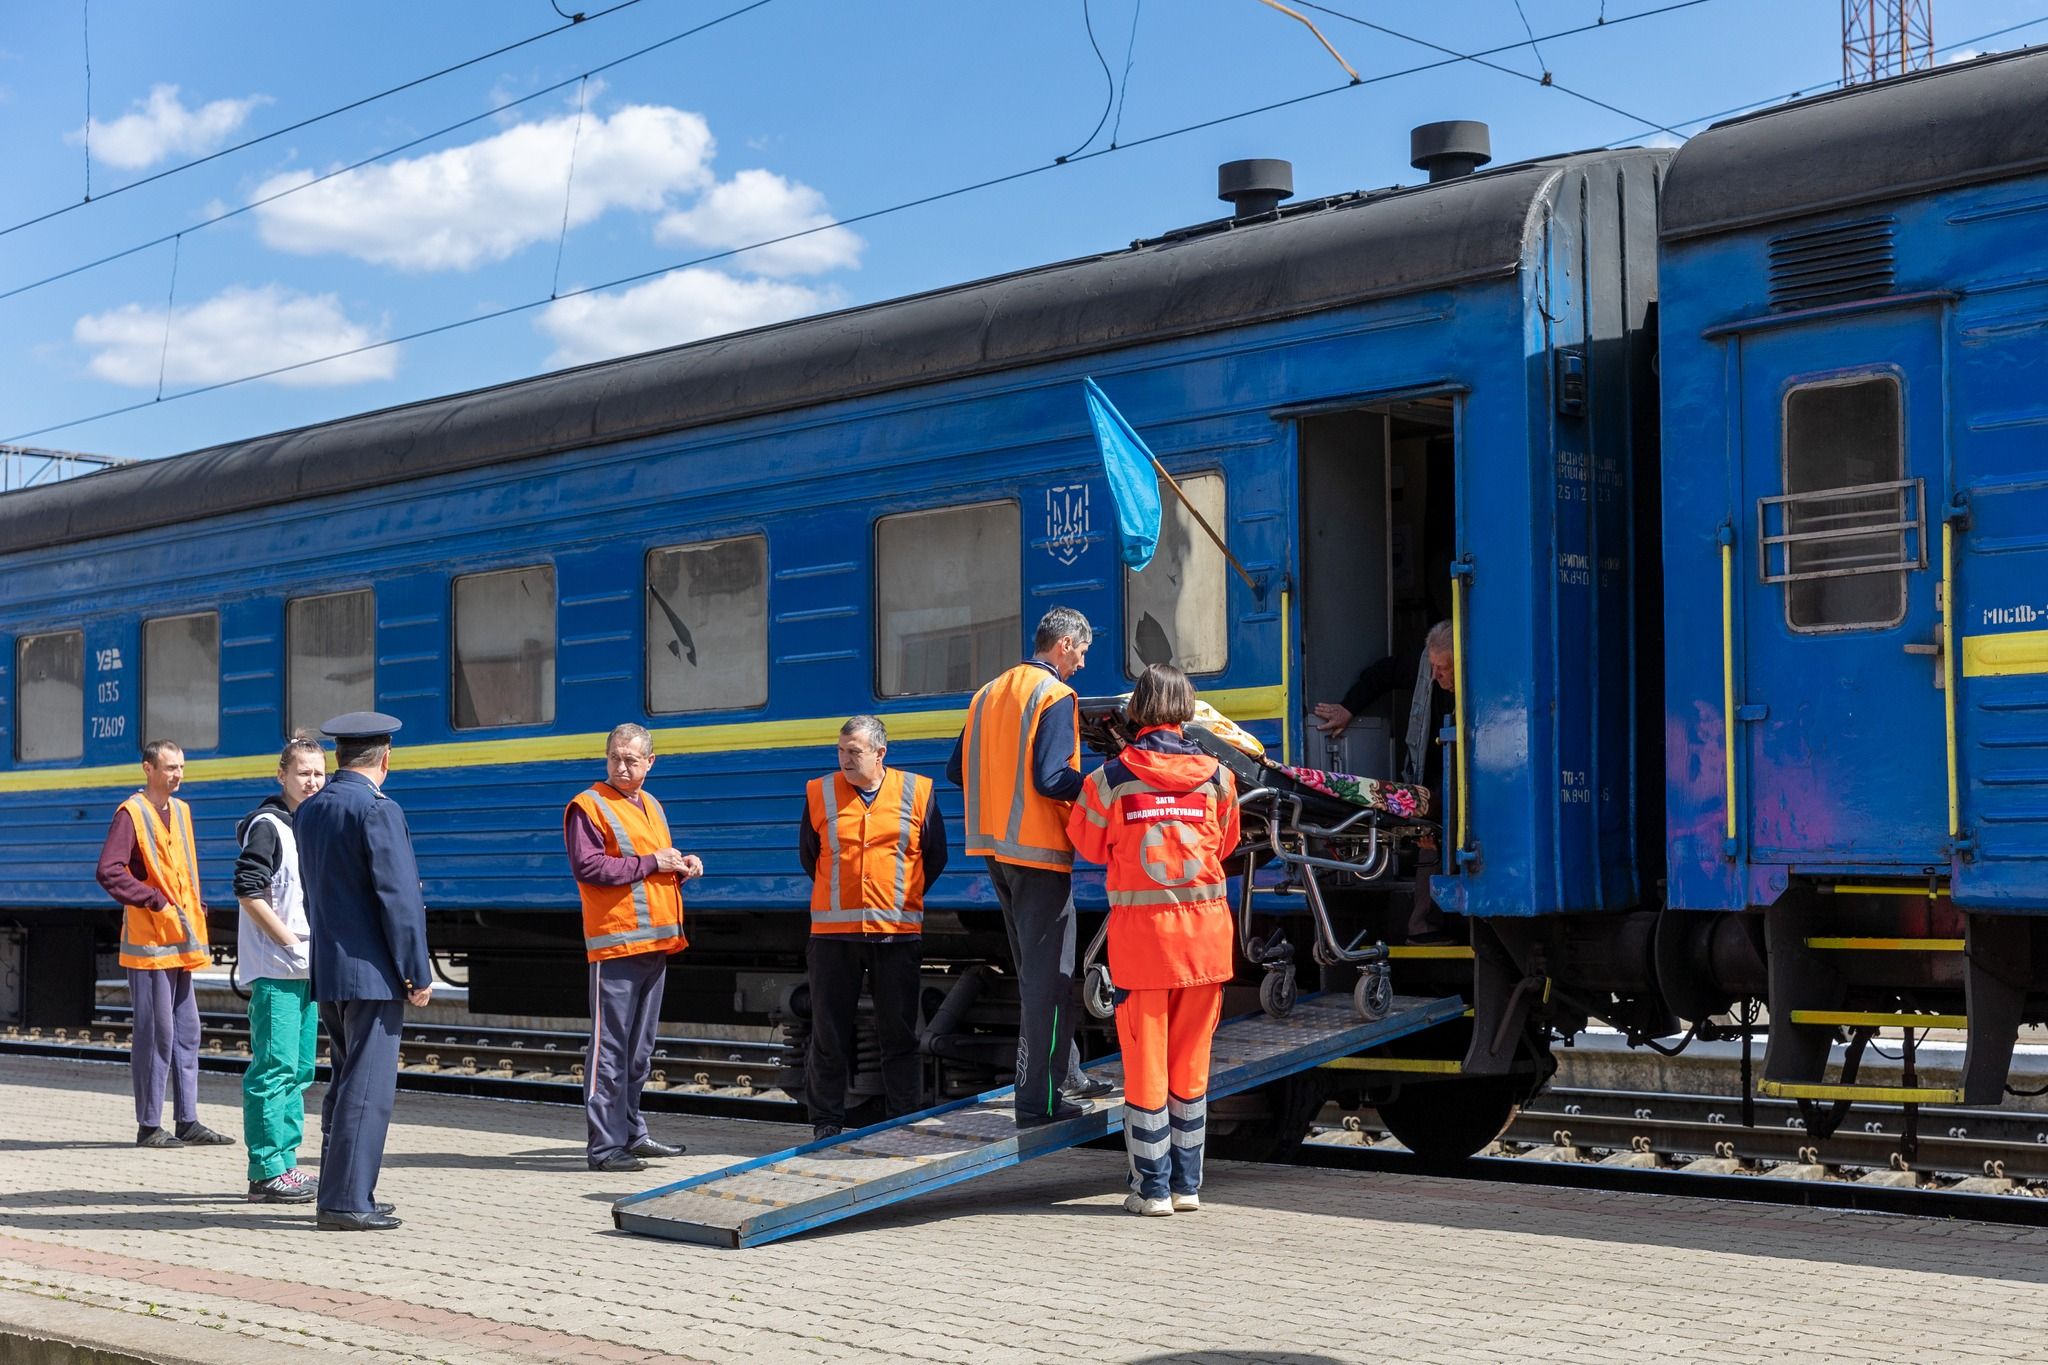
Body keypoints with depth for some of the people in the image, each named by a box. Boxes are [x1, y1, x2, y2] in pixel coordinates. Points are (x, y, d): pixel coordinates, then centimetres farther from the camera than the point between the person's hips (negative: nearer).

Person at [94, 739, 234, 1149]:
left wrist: (196, 911, 13)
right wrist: (157, 902, -19)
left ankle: (187, 1121, 14)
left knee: (186, 1031, 9)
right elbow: (109, 872, -20)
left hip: (181, 943, 8)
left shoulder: (181, 811, 15)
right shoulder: (131, 814, -9)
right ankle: (149, 1126, 3)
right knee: (155, 1033, -5)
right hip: (149, 942, -8)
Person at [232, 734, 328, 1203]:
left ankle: (285, 1165, 19)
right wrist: (288, 940, -16)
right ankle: (267, 1173, -6)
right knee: (274, 1068, -9)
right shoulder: (267, 825, -10)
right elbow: (248, 890, -18)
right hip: (274, 969, -9)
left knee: (299, 1070, 12)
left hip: (307, 969, 9)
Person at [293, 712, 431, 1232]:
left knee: (345, 1083, 17)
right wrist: (418, 974, -11)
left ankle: (339, 1193, 21)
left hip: (326, 971, 8)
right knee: (367, 1088, -4)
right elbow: (399, 898, -17)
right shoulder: (378, 810, -14)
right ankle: (347, 1203, -4)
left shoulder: (308, 811, 11)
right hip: (371, 972, -8)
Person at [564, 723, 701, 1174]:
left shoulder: (651, 805, 18)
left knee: (639, 1050, 15)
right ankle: (604, 1145, -7)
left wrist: (682, 865, 8)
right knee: (610, 1048, -8)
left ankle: (631, 1132, 24)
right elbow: (587, 866, -18)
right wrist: (649, 863, -16)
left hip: (655, 943, 8)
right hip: (615, 944, -8)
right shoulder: (588, 806, -6)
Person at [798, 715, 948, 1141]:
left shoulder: (917, 792, 1)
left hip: (897, 930, -1)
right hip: (833, 930, 1)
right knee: (829, 1031, 4)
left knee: (898, 1033, 5)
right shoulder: (819, 793, 4)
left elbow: (934, 857, 10)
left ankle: (904, 1122, 12)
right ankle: (826, 1121, 12)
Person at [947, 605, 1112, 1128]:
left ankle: (1065, 1075, 29)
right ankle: (1039, 1099, -3)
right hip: (1038, 849, -8)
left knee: (1037, 969, 19)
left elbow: (958, 770, 14)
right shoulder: (1055, 696, -13)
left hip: (996, 848, 9)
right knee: (1048, 974, -4)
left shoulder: (988, 693, 12)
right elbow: (1051, 779, -22)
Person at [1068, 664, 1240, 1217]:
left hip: (1141, 934, -2)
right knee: (1191, 1063, 11)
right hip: (1206, 932, 2)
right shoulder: (1217, 776, -1)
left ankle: (1152, 1188, 6)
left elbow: (1089, 845, 8)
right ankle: (1187, 1185, 16)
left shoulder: (1109, 779, -7)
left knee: (1145, 1062, 5)